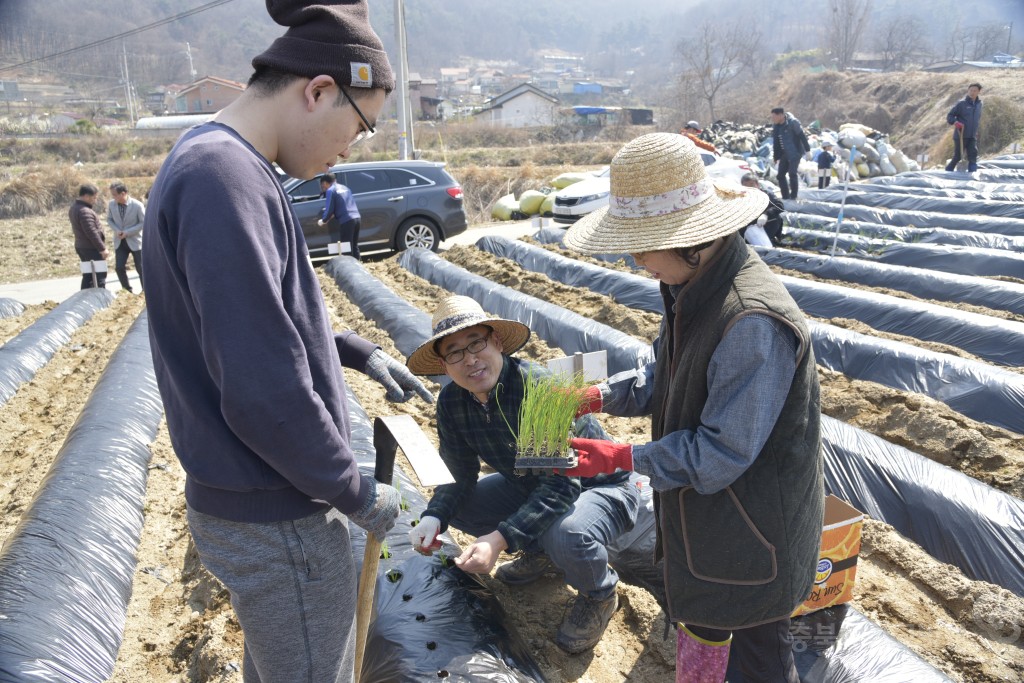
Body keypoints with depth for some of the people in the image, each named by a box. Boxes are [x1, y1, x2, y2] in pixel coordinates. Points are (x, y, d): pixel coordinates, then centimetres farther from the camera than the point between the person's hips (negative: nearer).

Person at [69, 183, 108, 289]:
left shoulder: (74, 208, 12)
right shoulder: (85, 212, -21)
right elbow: (92, 232, -24)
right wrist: (102, 248, -19)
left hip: (81, 246, 10)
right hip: (91, 248, -10)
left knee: (88, 275, 15)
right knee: (100, 275, -4)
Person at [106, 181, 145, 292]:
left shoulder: (137, 205, -17)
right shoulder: (111, 204, -5)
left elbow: (144, 222, -11)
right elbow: (109, 219, 8)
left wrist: (127, 232, -17)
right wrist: (116, 231, -10)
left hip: (135, 241, -3)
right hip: (120, 241, 3)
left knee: (141, 268, 3)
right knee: (119, 267, -2)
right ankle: (127, 290, 16)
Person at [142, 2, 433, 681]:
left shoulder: (214, 161, 7)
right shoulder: (225, 179, -25)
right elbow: (264, 392, -28)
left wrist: (360, 352, 12)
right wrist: (355, 493, -15)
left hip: (252, 500, 9)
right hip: (279, 521, -9)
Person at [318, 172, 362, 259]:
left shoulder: (330, 190, -3)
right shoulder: (344, 188, 22)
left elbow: (329, 210, -5)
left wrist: (323, 221, 12)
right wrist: (334, 214, 30)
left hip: (346, 221, -8)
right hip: (356, 218, 8)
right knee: (354, 246, 15)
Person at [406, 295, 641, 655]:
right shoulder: (451, 403, -11)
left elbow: (562, 486, -34)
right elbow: (462, 476, -3)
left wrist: (499, 539, -42)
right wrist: (433, 518, -23)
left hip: (600, 488, -7)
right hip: (533, 486, 7)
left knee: (567, 536, -38)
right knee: (453, 504, -5)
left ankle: (600, 594, 0)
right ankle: (540, 551, 17)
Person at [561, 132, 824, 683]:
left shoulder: (752, 321, -34)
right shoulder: (691, 288, -3)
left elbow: (721, 453, -28)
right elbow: (666, 379, 10)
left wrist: (622, 458, -21)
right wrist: (598, 396, -4)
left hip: (752, 529, -8)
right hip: (700, 512, 9)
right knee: (696, 620, 26)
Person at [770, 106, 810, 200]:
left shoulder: (793, 122, -14)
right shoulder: (775, 126, 6)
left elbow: (802, 136, -13)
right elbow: (775, 142, 13)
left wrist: (807, 150, -14)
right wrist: (775, 157, 15)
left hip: (795, 153, -7)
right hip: (784, 154, 7)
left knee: (792, 173, -15)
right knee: (781, 175, 4)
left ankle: (793, 196, -8)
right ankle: (786, 197, 13)